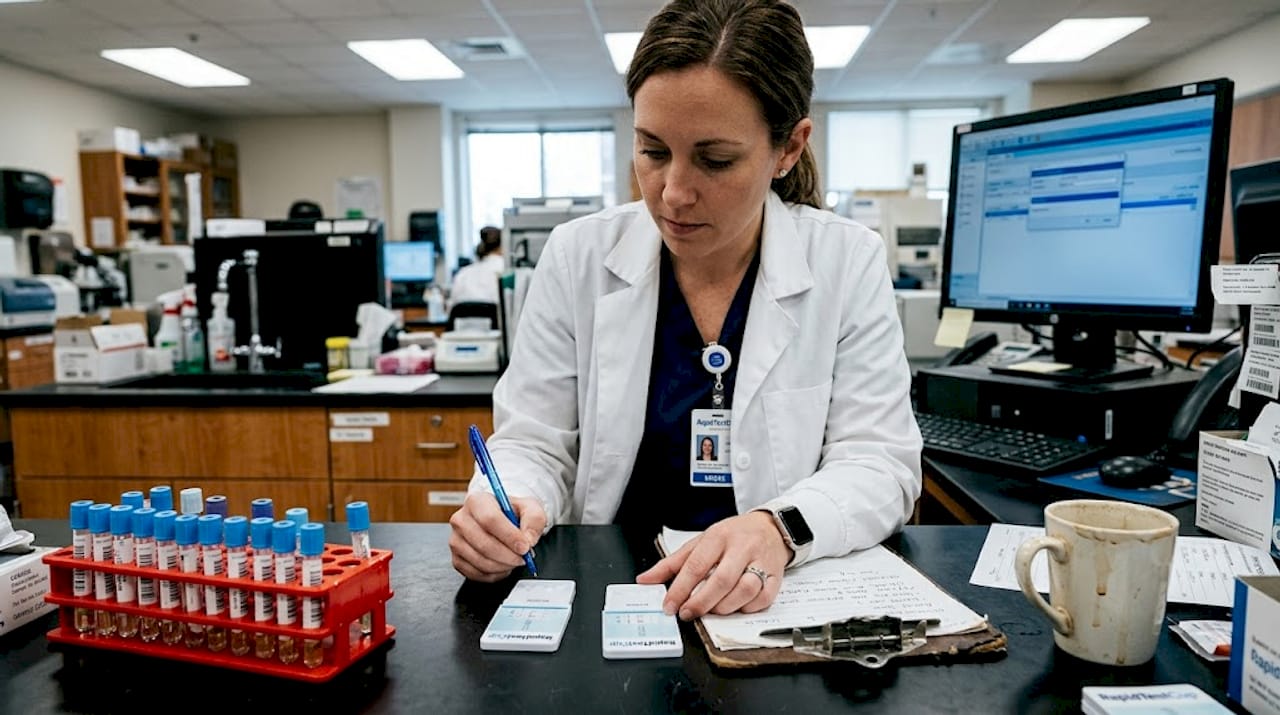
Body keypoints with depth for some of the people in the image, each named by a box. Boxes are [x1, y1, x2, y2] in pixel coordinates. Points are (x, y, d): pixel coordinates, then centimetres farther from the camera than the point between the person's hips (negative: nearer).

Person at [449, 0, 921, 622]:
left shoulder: (849, 265, -5)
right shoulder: (577, 257, -3)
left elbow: (879, 462, -7)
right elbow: (533, 444, 0)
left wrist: (781, 529, -27)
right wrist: (505, 507, -22)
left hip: (787, 599, -1)